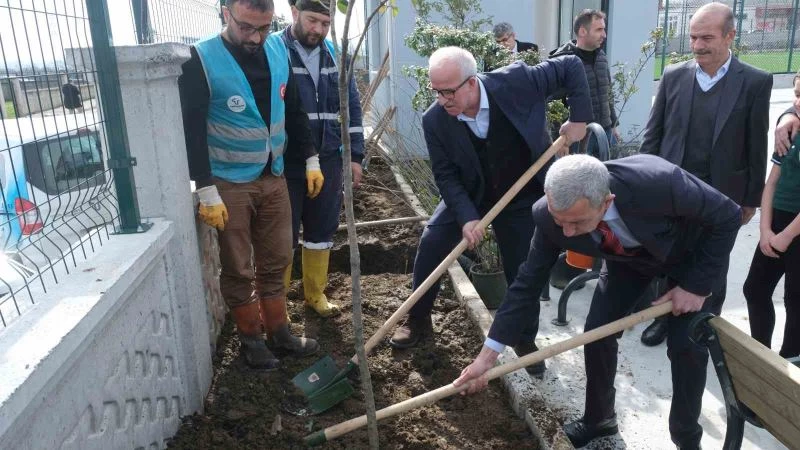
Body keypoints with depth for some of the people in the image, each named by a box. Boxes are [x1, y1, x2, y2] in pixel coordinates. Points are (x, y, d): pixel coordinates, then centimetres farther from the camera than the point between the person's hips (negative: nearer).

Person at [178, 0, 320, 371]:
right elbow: (192, 130, -15)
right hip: (229, 183, -5)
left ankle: (278, 333, 29)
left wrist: (311, 160, 11)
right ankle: (251, 339, 24)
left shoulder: (278, 49, 2)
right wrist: (206, 191, -18)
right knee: (238, 270, 7)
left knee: (275, 262, 14)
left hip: (273, 177, 5)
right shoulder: (202, 59, -15)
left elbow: (295, 110, 11)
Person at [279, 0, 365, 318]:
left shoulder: (335, 55, 7)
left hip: (328, 162, 5)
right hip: (286, 164, -4)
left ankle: (315, 293, 33)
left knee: (321, 232, 15)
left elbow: (351, 106, 11)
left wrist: (355, 155, 7)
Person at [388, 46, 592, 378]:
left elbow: (571, 66, -13)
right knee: (431, 245, -7)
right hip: (469, 196, 1)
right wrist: (466, 217, -26)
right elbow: (445, 175, -15)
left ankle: (525, 340, 26)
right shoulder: (435, 120, -22)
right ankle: (418, 319, 17)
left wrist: (579, 118, -18)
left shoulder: (517, 81, -26)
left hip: (523, 197, -1)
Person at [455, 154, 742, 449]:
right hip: (628, 256, 3)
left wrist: (698, 285, -24)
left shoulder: (660, 182, -44)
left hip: (691, 252, -2)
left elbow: (728, 216, -25)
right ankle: (598, 419, 24)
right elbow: (528, 283, -21)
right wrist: (488, 355, -22)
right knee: (597, 333, -2)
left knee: (687, 345, -7)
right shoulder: (549, 216, -32)